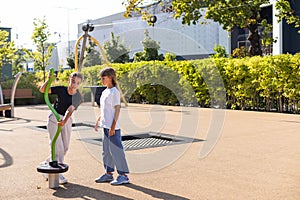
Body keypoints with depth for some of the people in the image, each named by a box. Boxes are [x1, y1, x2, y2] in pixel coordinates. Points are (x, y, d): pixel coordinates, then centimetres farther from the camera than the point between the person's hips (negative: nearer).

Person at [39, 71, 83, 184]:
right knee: (58, 147, -9)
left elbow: (70, 110, -23)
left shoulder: (79, 97, -8)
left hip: (66, 121, 3)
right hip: (53, 119, -3)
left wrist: (64, 121, -40)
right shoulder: (61, 90, -10)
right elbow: (42, 90, -11)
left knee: (64, 148, 8)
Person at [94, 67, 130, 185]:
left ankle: (123, 175, 2)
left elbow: (117, 110, -15)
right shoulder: (105, 92, 15)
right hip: (105, 126, 9)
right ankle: (108, 173, 25)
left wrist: (113, 127, -19)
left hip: (113, 127, -9)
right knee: (106, 151, 14)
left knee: (116, 150, -5)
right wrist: (98, 122, 22)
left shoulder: (114, 92, -12)